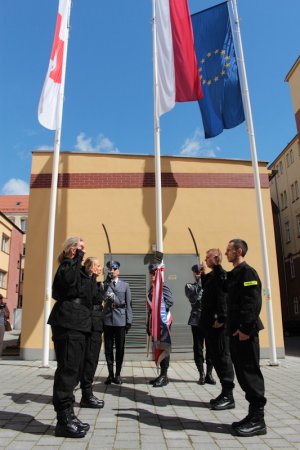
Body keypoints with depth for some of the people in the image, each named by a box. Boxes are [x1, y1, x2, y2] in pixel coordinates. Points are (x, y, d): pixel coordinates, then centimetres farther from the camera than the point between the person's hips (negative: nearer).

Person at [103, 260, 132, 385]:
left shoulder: (125, 285, 7)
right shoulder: (104, 284, 8)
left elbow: (128, 304, 4)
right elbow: (103, 297, -10)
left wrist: (129, 321, -2)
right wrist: (108, 282, -14)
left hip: (121, 321, 0)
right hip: (107, 320, 1)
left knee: (120, 349, 5)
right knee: (108, 349, 6)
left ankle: (117, 375, 16)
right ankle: (110, 374, 16)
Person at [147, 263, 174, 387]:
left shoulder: (163, 286, -10)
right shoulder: (151, 288, 15)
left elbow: (170, 301, -22)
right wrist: (149, 325, 17)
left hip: (162, 322, -8)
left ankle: (164, 376, 8)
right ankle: (162, 374, 23)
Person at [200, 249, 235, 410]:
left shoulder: (221, 274, -11)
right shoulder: (210, 275, 17)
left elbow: (223, 297, -20)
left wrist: (221, 318, -24)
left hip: (218, 324, -10)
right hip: (210, 323, 10)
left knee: (222, 357, -2)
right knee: (215, 357, 14)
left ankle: (228, 397, 7)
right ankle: (225, 392, 24)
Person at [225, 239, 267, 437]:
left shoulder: (248, 272, -11)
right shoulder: (233, 274, 17)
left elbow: (254, 303, -20)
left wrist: (246, 328, -23)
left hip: (246, 331, -9)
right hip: (237, 331, 10)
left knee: (250, 372, -3)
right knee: (242, 372, 13)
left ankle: (258, 420, 8)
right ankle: (253, 414, 24)